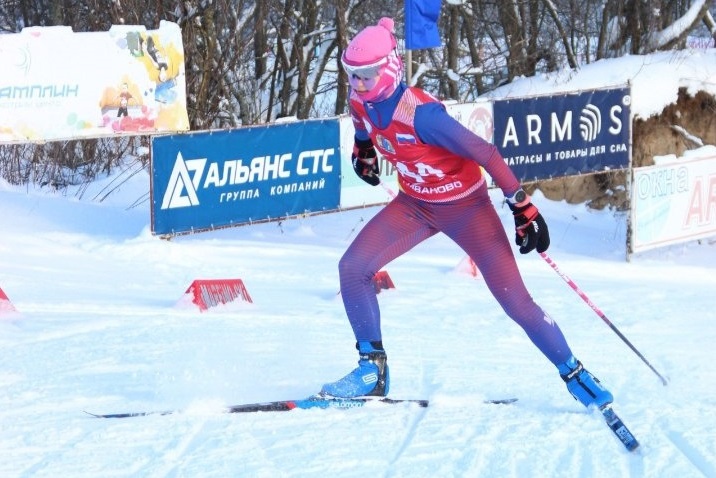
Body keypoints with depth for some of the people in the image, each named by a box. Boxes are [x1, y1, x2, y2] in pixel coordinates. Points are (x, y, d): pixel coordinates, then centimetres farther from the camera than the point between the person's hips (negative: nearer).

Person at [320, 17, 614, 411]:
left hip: (465, 205, -6)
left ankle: (573, 374, 7)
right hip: (416, 204, 6)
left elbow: (484, 153, -31)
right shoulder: (362, 101, -13)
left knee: (515, 301, -9)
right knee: (353, 268, -9)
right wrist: (363, 150, 21)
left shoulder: (419, 113, -34)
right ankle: (373, 368, 3)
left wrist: (523, 208, -29)